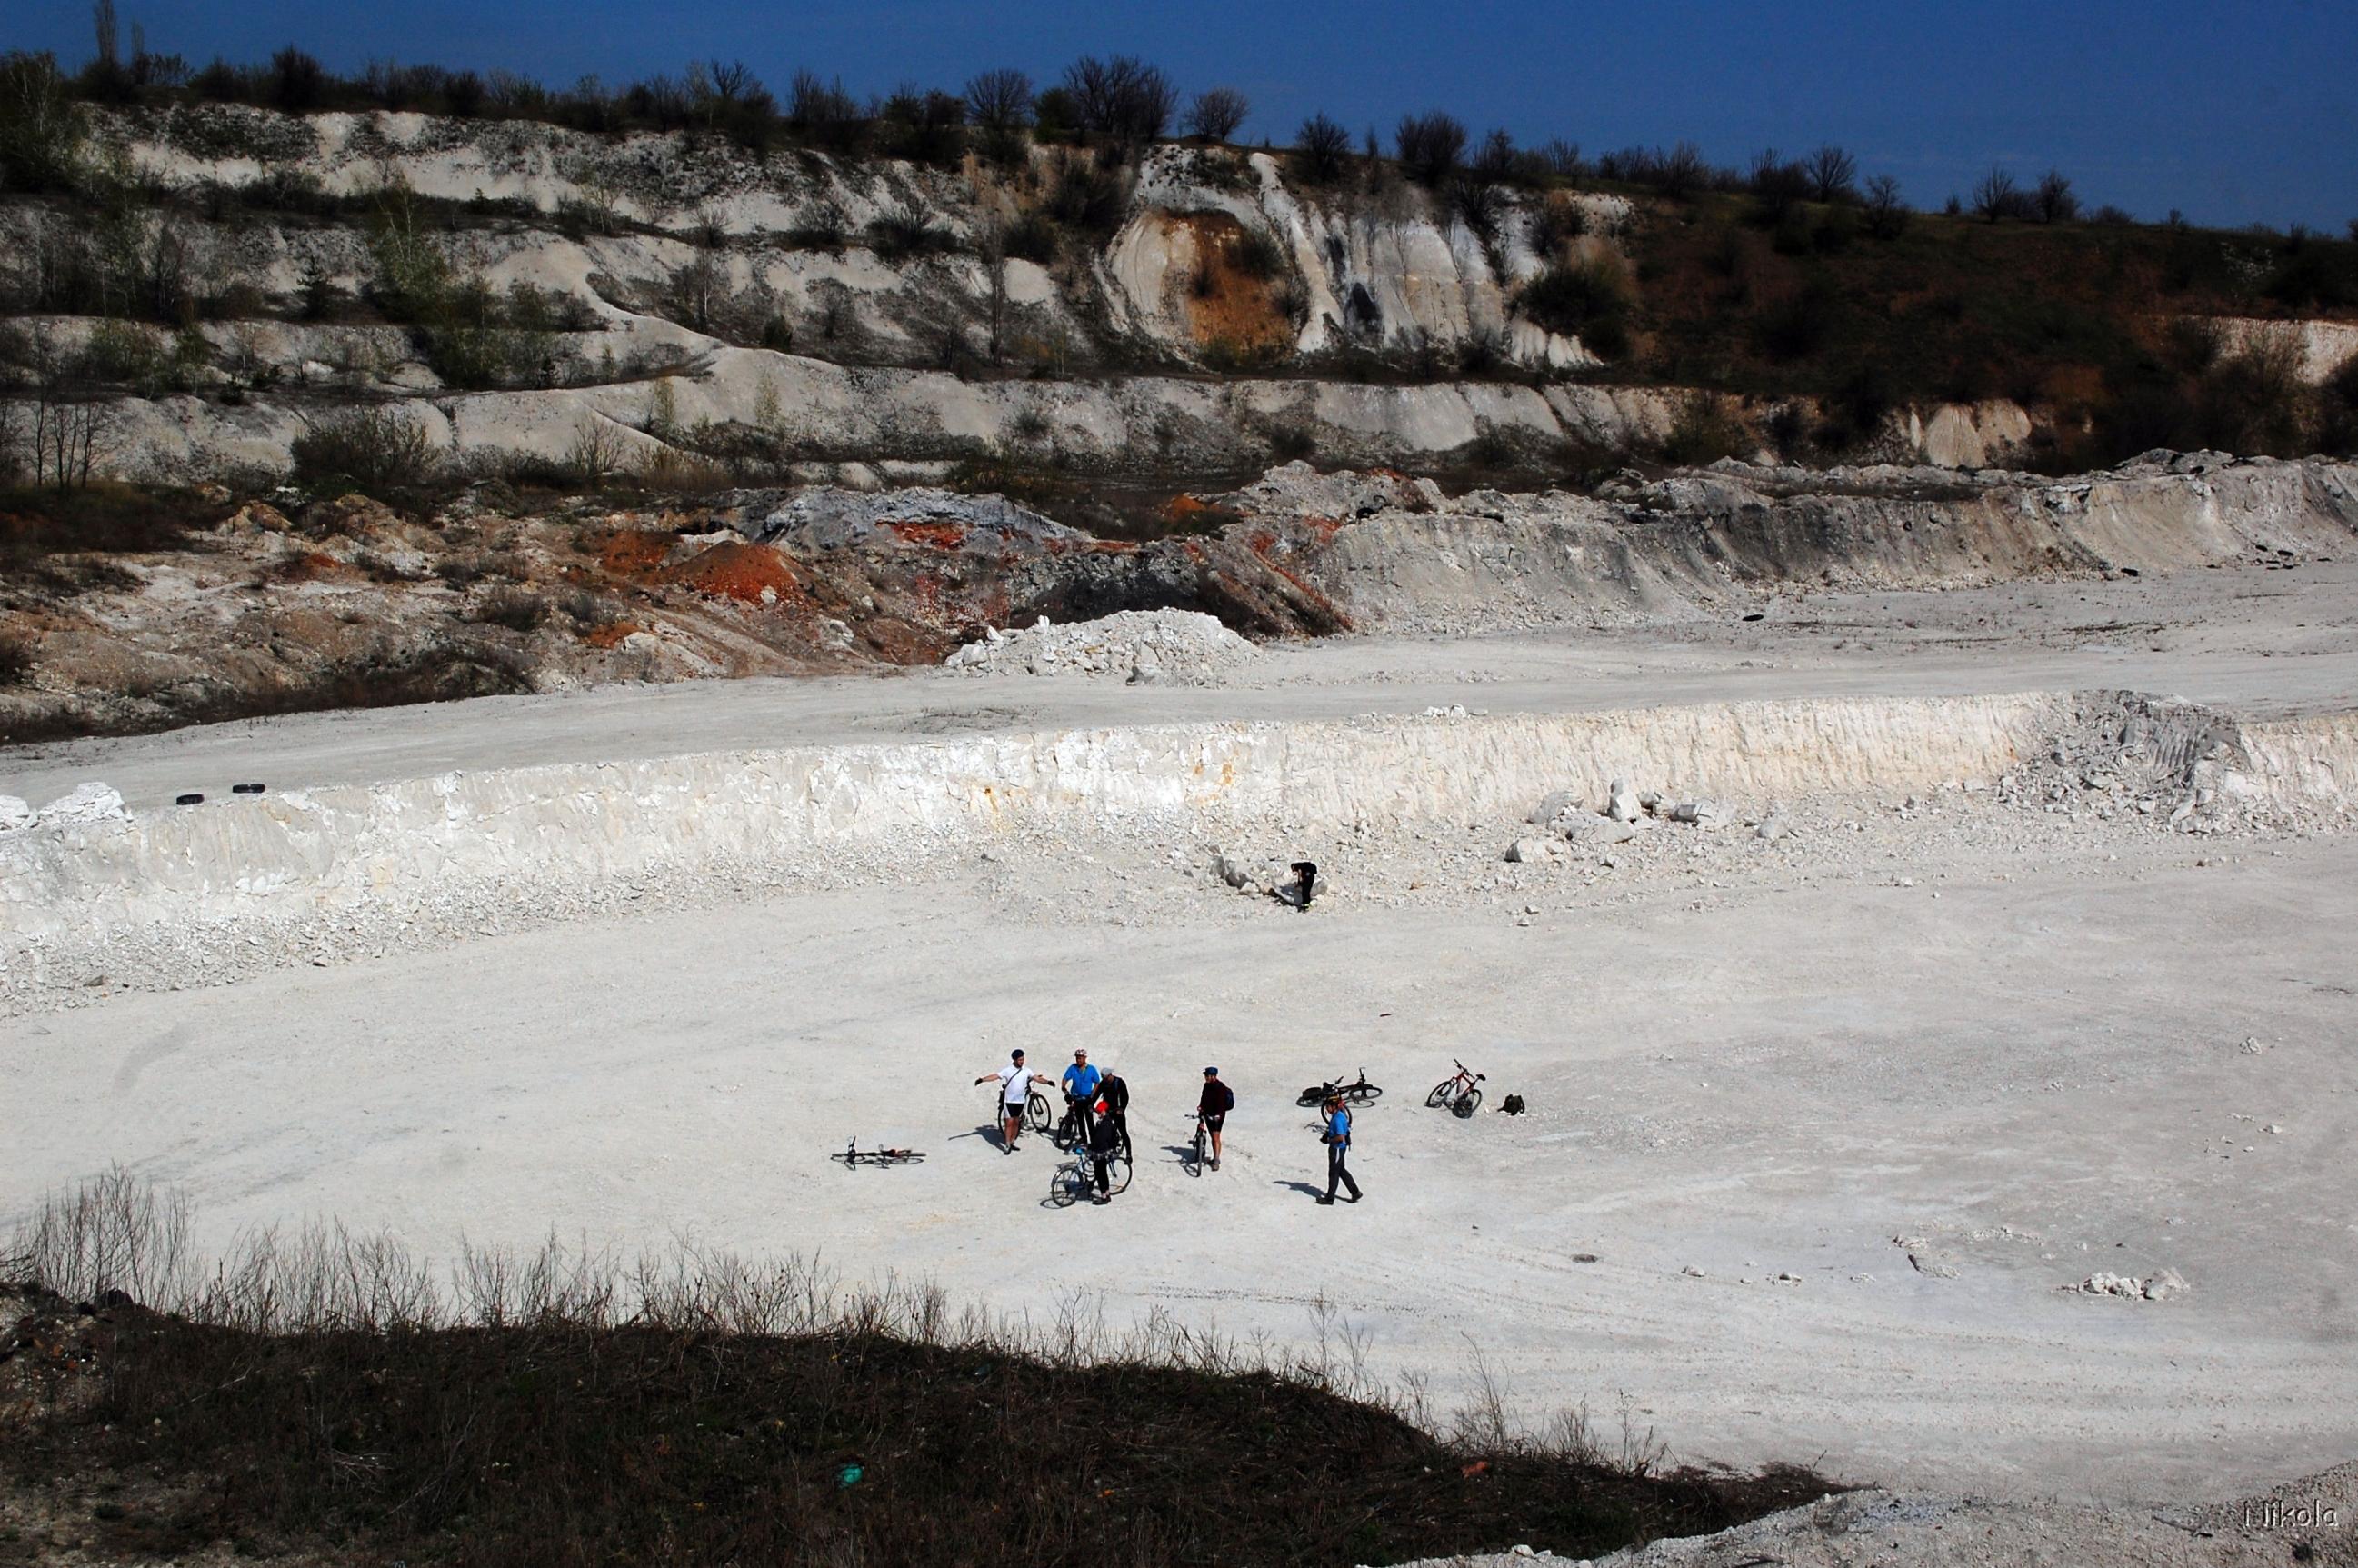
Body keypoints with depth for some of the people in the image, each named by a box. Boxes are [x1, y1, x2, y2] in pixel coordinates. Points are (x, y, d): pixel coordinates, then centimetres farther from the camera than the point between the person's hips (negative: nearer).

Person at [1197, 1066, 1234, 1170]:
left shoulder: (1220, 1087, -17)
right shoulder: (1207, 1085, 8)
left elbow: (1221, 1102, -24)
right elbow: (1204, 1098, 12)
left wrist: (1218, 1114, -35)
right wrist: (1200, 1106, -7)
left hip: (1217, 1116, -8)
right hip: (1208, 1114, 8)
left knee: (1216, 1137, -12)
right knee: (1213, 1137, 15)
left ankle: (1216, 1161, -14)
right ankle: (1215, 1157, 25)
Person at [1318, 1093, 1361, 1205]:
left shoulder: (1338, 1119, -25)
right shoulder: (1338, 1115, 6)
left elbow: (1340, 1137, -30)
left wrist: (1329, 1140, -15)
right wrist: (1327, 1135, 7)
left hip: (1338, 1148, -10)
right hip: (1336, 1148, 10)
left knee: (1333, 1173, 2)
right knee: (1341, 1170, 18)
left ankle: (1329, 1198, 14)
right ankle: (1355, 1192, 23)